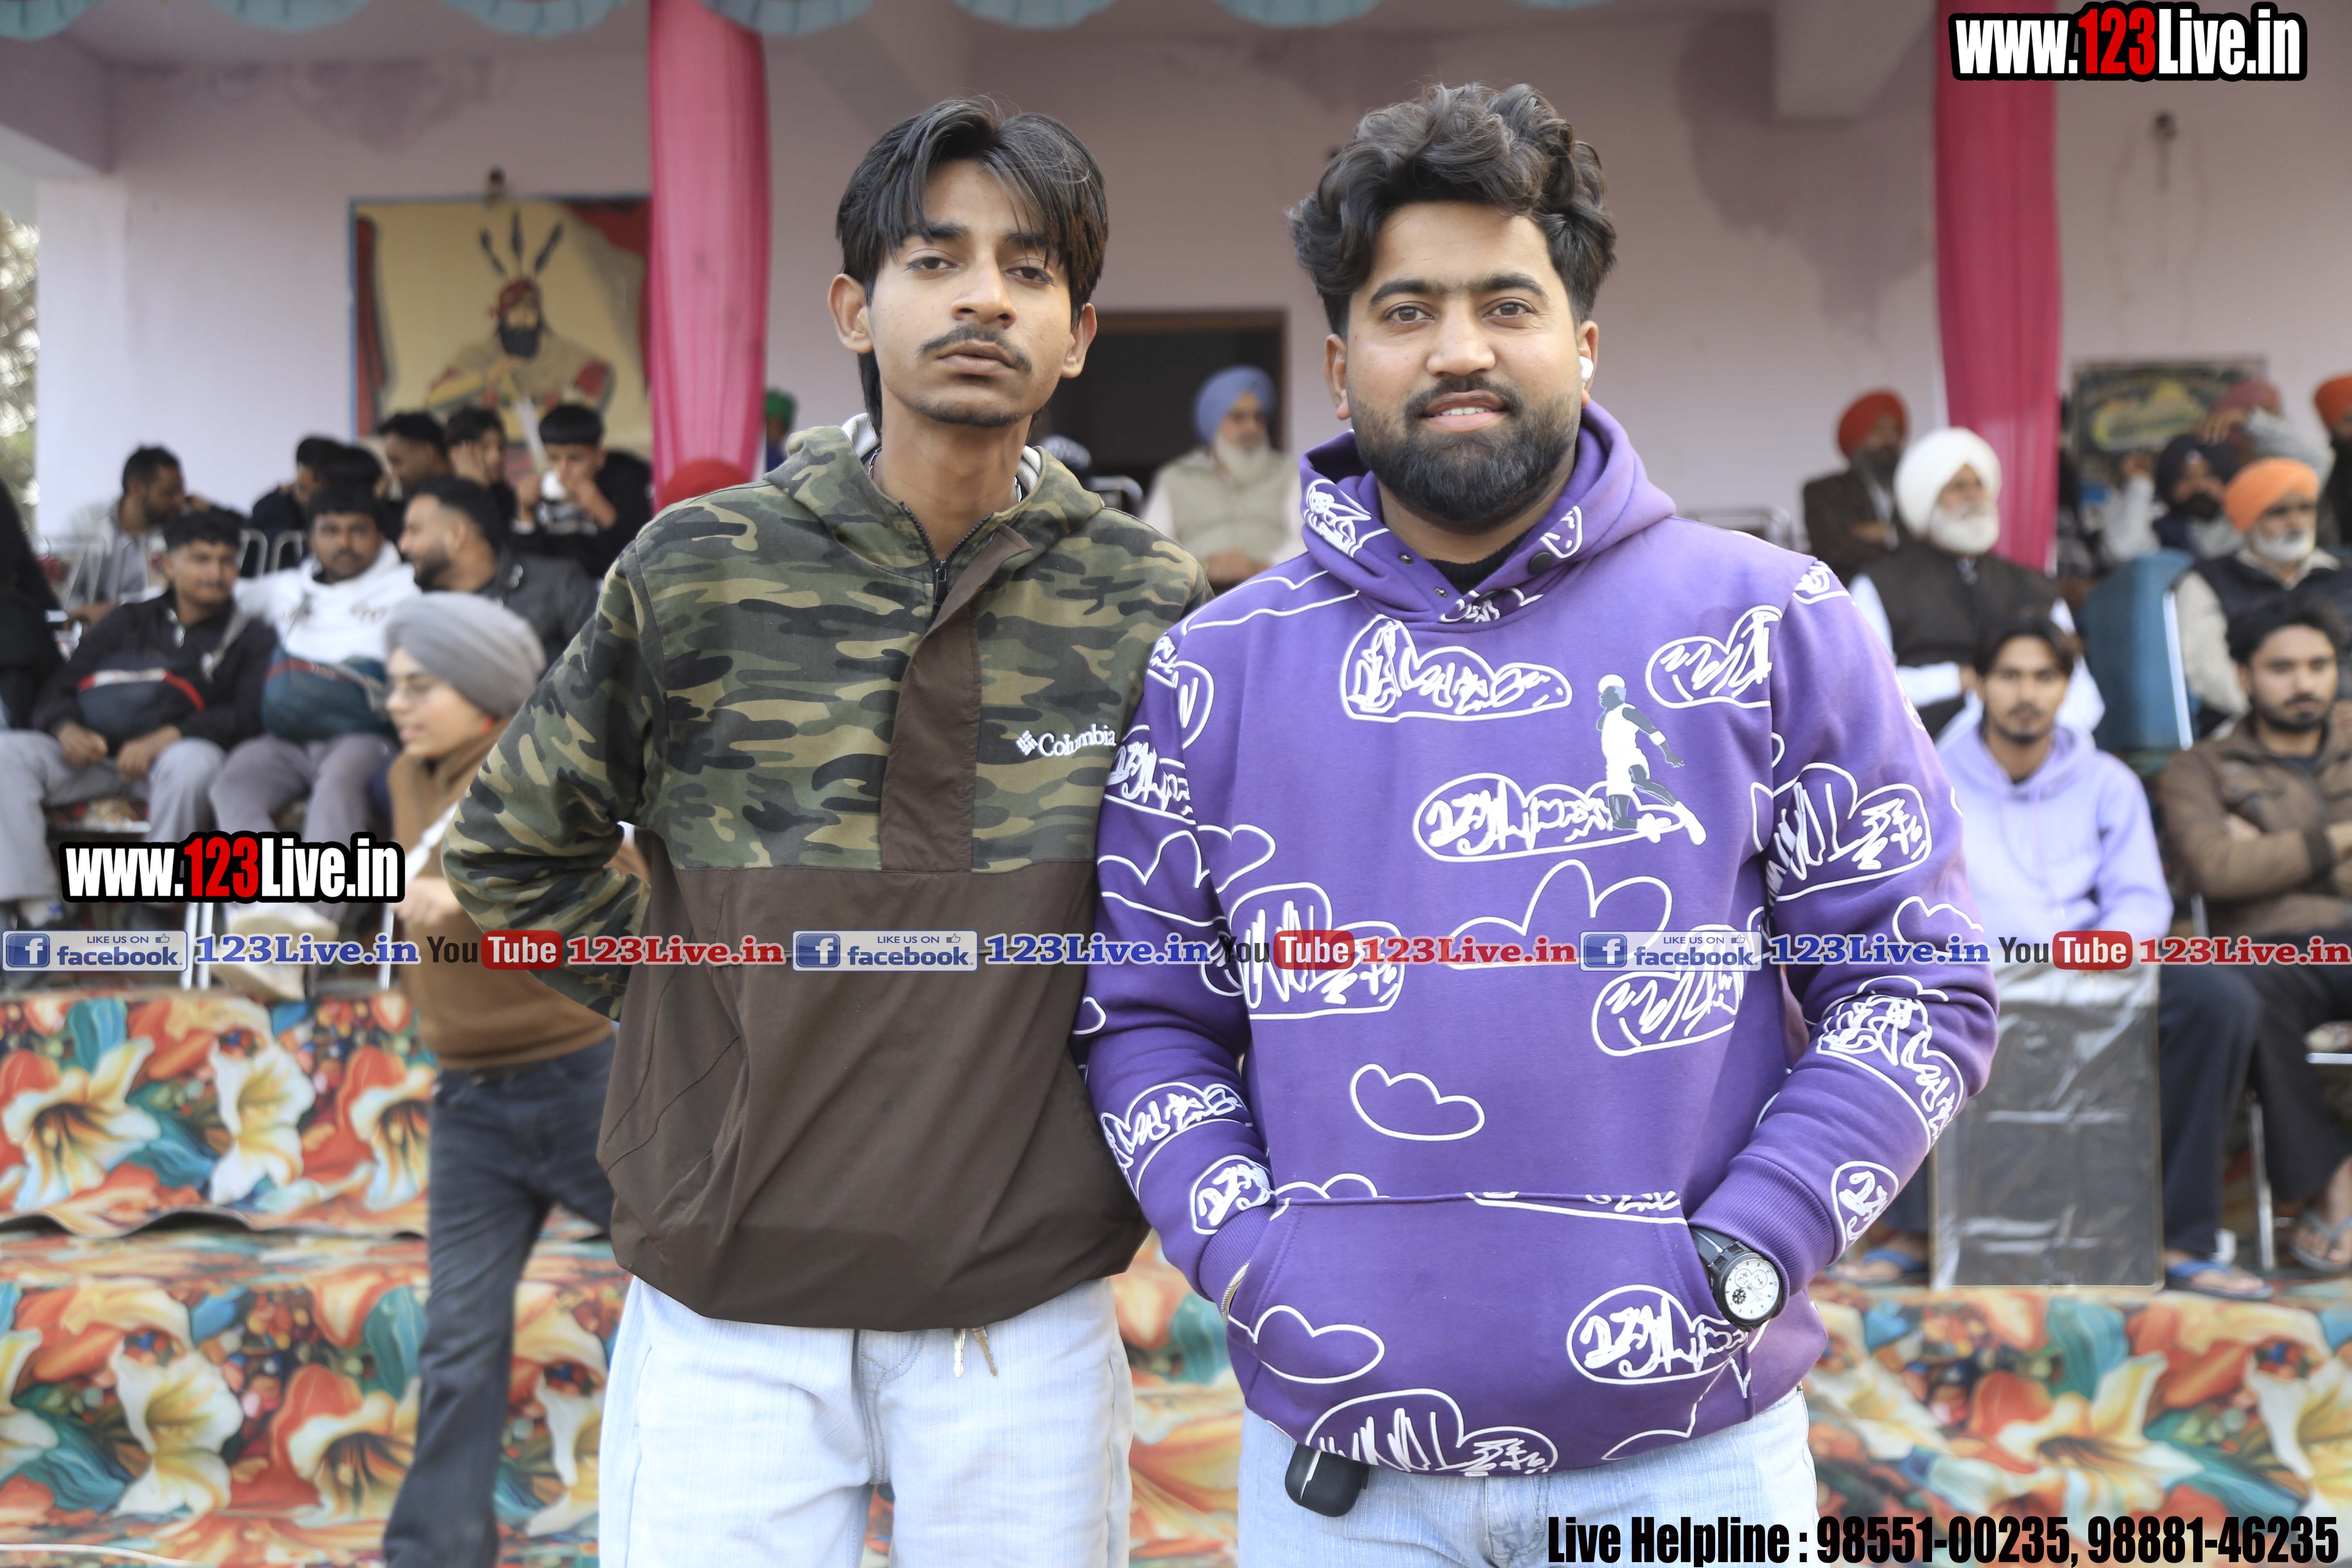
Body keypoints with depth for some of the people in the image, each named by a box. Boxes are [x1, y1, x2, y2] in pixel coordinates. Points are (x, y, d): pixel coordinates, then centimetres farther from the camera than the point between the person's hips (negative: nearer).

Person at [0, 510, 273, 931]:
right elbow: (56, 692, 15)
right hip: (94, 754, 4)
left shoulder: (252, 638, 13)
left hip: (172, 757, -3)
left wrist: (165, 738, -20)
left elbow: (250, 715, -4)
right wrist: (67, 729, -11)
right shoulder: (127, 621, 22)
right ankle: (37, 907, -27)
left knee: (195, 761, -38)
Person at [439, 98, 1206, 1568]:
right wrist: (680, 999, 1)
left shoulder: (1149, 606, -2)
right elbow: (514, 847, 7)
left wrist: (1130, 1087, 2)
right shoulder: (702, 572, -4)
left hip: (1027, 1309, 1)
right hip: (725, 1302, 0)